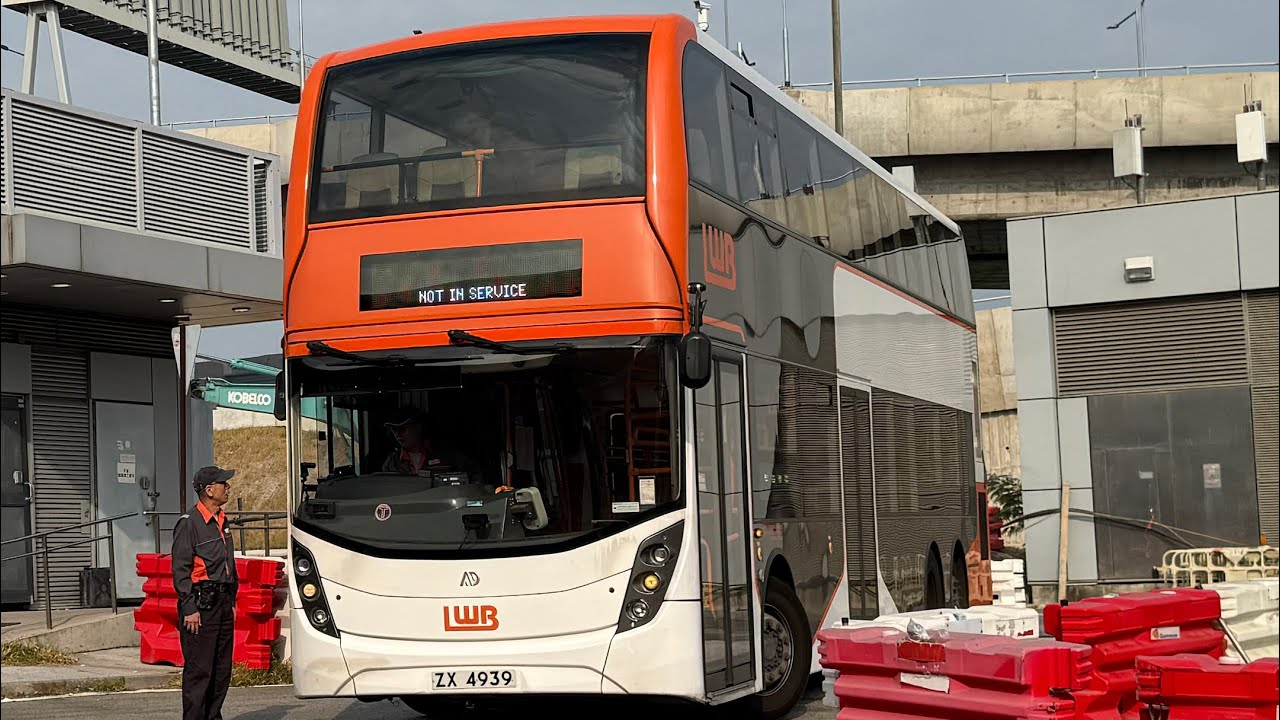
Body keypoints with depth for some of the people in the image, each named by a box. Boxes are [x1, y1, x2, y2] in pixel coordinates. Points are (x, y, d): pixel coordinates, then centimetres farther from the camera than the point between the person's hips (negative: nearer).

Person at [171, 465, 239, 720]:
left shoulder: (222, 522, 16)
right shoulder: (189, 523, -9)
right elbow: (180, 570, -13)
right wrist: (189, 609, -17)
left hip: (222, 603, 8)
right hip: (201, 604, -8)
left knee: (222, 668, 11)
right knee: (199, 669, -6)